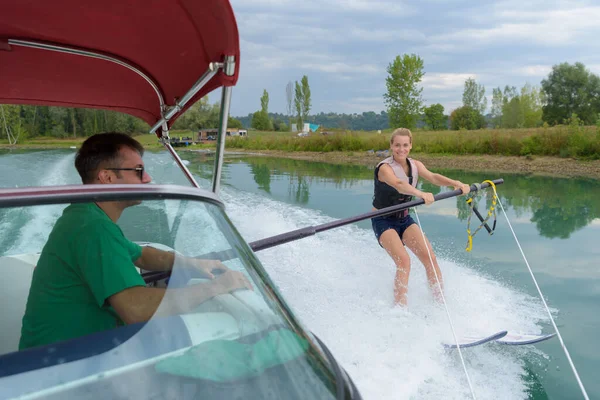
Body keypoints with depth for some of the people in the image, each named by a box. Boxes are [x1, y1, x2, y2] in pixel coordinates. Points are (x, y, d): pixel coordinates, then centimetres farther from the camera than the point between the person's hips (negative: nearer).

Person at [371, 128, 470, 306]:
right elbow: (398, 184, -42)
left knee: (429, 256, -9)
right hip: (383, 220, -6)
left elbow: (433, 177, -19)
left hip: (404, 218, 6)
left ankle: (441, 302, 1)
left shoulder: (415, 165, 0)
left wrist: (456, 183, -38)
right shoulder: (385, 168, -20)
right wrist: (421, 194, -60)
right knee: (403, 260, -23)